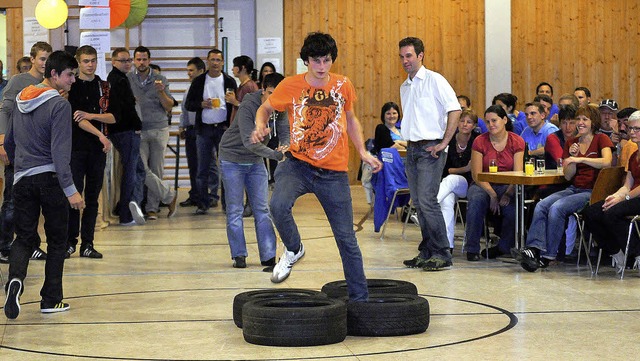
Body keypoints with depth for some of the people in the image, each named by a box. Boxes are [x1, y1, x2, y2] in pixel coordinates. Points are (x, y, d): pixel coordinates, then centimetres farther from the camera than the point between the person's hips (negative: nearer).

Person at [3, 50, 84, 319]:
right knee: (57, 241, 9)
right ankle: (51, 300, 11)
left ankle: (15, 278, -21)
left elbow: (9, 143, 19)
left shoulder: (21, 101, 11)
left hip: (22, 180, 5)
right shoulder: (59, 104, -11)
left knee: (24, 238, 8)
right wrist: (70, 189, -19)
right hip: (50, 178, -5)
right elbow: (60, 151, -18)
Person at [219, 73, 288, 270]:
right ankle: (239, 255, 9)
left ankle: (269, 257, 1)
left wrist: (285, 146, -34)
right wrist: (276, 155, -43)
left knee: (262, 209, 1)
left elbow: (285, 131, -10)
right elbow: (249, 142, -35)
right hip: (232, 159, -5)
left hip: (256, 161, 5)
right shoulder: (247, 107, -27)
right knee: (235, 210, -1)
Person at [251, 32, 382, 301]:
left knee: (347, 239, 5)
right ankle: (293, 250, -1)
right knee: (278, 205, -32)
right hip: (297, 165, -1)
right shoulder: (290, 86, -3)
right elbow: (265, 108, 12)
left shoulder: (343, 85, 2)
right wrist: (260, 126, -10)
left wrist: (363, 152, 10)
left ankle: (360, 298, 19)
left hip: (333, 173, 1)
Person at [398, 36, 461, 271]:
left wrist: (444, 143, -15)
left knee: (427, 201, -14)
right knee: (418, 203, 8)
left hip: (430, 149, -8)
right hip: (412, 149, 8)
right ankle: (427, 252, 15)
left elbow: (455, 110, -14)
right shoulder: (404, 87, 17)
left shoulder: (434, 80, -7)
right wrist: (409, 141, 12)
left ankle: (442, 255, -10)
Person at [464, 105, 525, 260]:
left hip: (508, 186, 0)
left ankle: (503, 246, -7)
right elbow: (477, 174, -6)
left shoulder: (517, 142, -1)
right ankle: (472, 248, -23)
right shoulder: (480, 141, -2)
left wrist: (508, 194, -23)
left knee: (513, 207, -32)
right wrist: (492, 195, -19)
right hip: (484, 185, 0)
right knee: (476, 200, -34)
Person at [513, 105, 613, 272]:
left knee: (557, 208, -29)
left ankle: (547, 256, -27)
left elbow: (607, 162, -18)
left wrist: (580, 159, -21)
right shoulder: (571, 143, 19)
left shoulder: (601, 139, 3)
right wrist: (573, 157, -3)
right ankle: (534, 249, -35)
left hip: (592, 192, -6)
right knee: (541, 206, -22)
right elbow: (568, 176, 13)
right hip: (573, 189, 6)